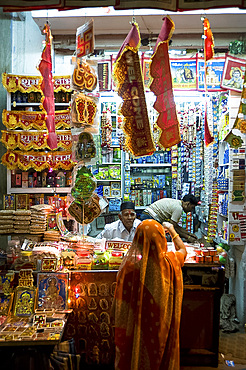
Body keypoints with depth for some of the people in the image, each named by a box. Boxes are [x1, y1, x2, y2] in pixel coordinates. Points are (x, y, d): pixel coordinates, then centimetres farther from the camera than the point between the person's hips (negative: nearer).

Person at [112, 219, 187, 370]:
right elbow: (183, 249, 6)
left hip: (136, 328, -1)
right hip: (162, 328, 1)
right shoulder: (170, 262, -19)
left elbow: (120, 303, -14)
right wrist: (172, 230, 19)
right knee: (161, 356, 24)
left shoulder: (130, 267, -24)